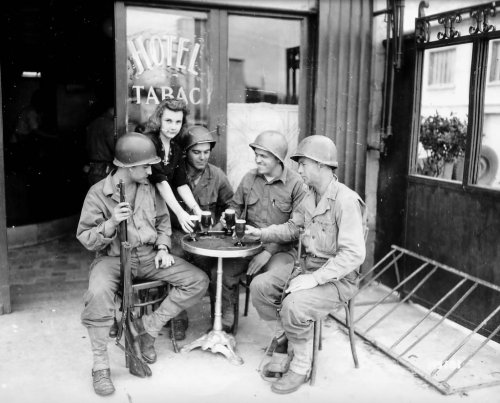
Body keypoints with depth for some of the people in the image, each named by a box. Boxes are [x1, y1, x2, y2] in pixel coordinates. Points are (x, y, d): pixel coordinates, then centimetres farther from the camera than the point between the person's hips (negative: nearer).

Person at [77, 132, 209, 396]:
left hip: (149, 256, 5)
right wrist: (111, 222, -26)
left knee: (198, 281, -11)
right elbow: (86, 239, -9)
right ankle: (100, 366, -17)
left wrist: (163, 248, 0)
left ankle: (150, 326, 1)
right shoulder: (98, 193, -8)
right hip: (113, 258, -4)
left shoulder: (149, 188, 5)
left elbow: (163, 221, 17)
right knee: (98, 294, -37)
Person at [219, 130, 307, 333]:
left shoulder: (296, 184, -8)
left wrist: (269, 251, -20)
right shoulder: (249, 178, 7)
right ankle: (225, 321, 7)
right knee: (223, 272, -17)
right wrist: (229, 218, -4)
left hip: (281, 249, -4)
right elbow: (236, 205, 20)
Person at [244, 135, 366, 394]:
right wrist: (261, 233, 6)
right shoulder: (309, 197, 6)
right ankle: (284, 348, 9)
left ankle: (301, 366, -3)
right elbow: (292, 227, 21)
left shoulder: (346, 200, -22)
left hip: (338, 277, -8)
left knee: (294, 305, -30)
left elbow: (354, 254, -27)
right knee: (260, 286, -3)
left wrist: (314, 278, -30)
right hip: (308, 265, 9)